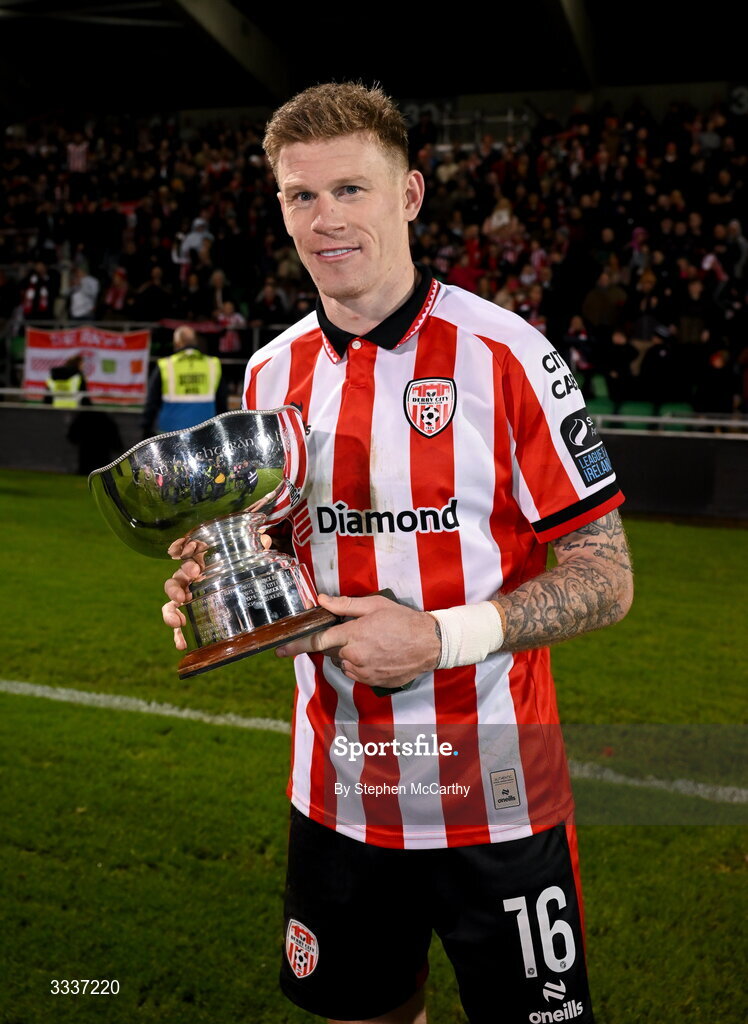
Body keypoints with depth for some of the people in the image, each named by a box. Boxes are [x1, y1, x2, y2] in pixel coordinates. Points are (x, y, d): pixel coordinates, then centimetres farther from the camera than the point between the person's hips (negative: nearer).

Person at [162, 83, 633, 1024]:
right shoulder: (272, 372, 5)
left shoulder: (503, 355, -12)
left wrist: (440, 637, -23)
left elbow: (605, 578, -11)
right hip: (336, 794, 5)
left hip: (494, 794, -4)